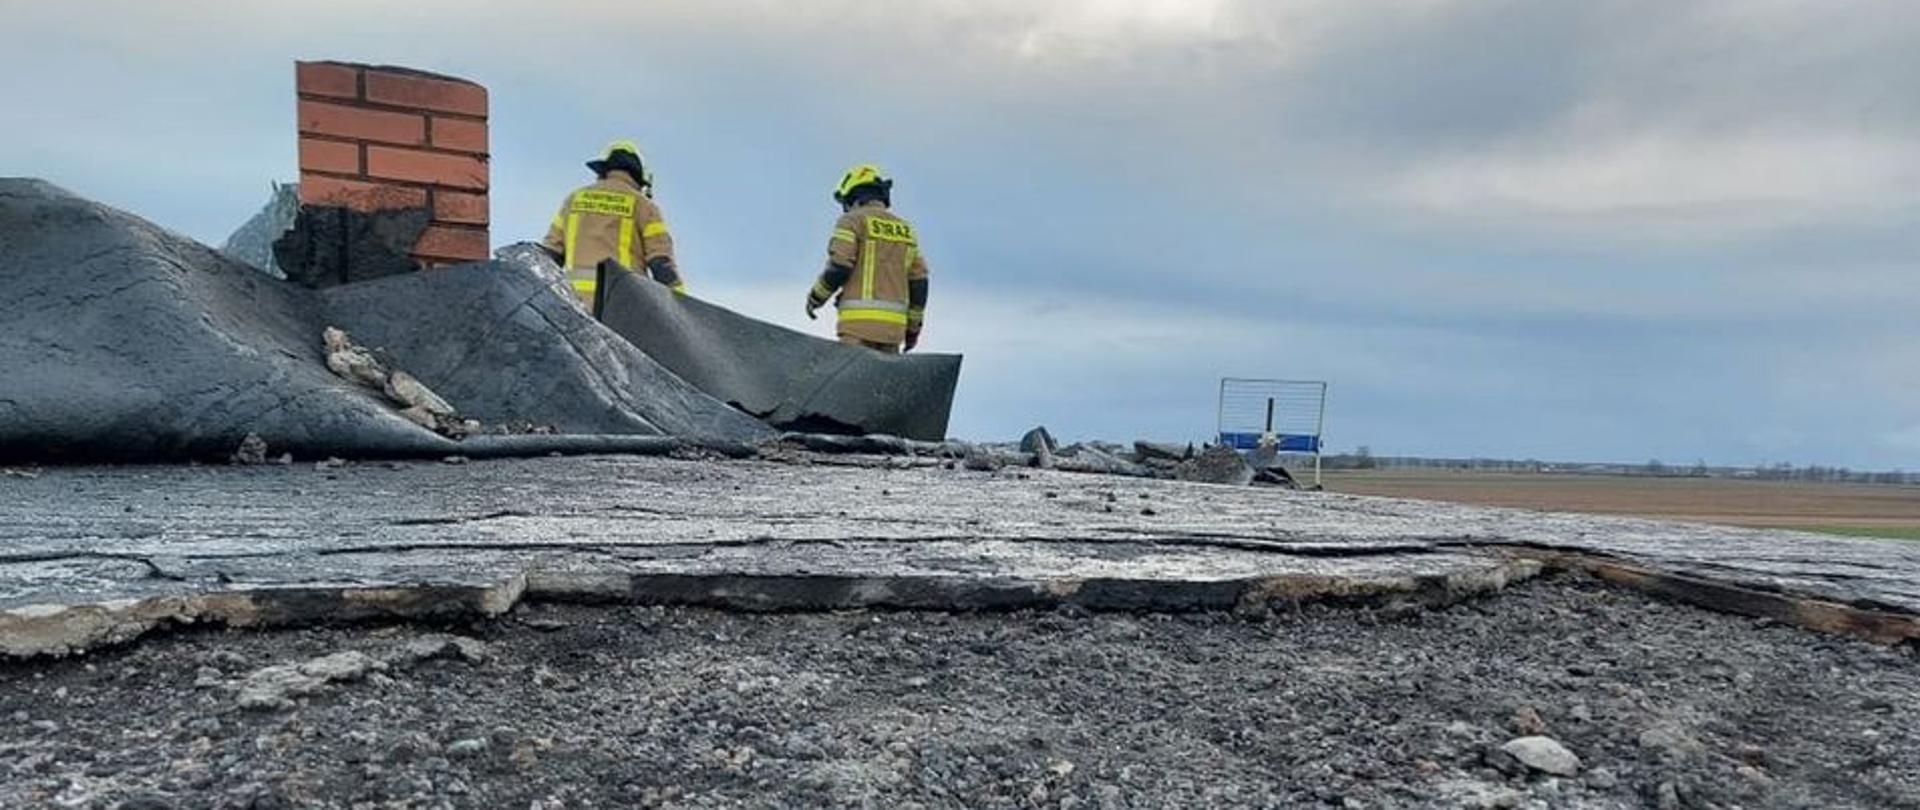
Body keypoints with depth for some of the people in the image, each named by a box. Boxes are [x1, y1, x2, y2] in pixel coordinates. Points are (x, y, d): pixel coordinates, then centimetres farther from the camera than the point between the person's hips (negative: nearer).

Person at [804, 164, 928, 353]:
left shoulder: (853, 220, 1)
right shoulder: (904, 228, 18)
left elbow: (838, 268, -10)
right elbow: (919, 280, 14)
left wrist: (816, 296, 6)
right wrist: (913, 326, 19)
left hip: (860, 319, -6)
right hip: (894, 323, 6)